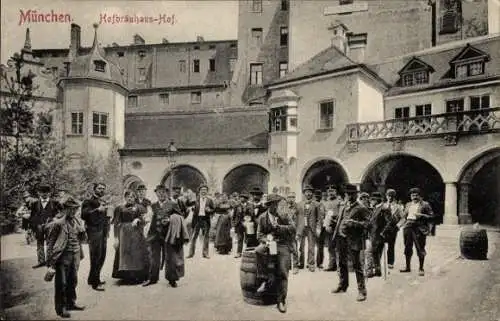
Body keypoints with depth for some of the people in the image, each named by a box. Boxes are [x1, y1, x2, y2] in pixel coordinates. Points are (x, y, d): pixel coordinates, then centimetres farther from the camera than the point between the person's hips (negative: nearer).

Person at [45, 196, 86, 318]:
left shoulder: (76, 221, 9)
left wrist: (82, 231, 1)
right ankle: (61, 308, 19)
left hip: (75, 256, 7)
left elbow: (82, 239, 20)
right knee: (61, 283, 4)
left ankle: (71, 303, 34)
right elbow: (50, 244, -11)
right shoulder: (57, 223, -12)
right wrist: (50, 263, -12)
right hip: (63, 256, -6)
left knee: (73, 281, 17)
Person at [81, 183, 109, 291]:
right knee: (95, 257, -8)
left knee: (102, 256, 9)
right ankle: (95, 282, -2)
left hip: (103, 231, 8)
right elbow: (84, 214, -18)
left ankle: (92, 278, 23)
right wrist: (97, 209, -24)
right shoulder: (88, 201, -3)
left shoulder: (104, 202, 20)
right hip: (94, 231, -8)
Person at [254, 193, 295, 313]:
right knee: (258, 251, -33)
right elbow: (259, 234, 4)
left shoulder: (284, 216, 4)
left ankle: (281, 300, -4)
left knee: (283, 271, -16)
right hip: (268, 242, 1)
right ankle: (266, 279, -19)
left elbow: (293, 227, -5)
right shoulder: (262, 217, 5)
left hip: (282, 244, -1)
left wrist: (279, 227, -15)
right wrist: (267, 240, -16)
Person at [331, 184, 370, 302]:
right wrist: (336, 234, 17)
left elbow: (365, 224, -11)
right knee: (341, 263, 18)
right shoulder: (343, 207, 18)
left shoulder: (362, 209, -5)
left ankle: (362, 291, 3)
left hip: (353, 240, -7)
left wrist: (354, 223, -25)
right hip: (341, 239, 7)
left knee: (357, 265, -5)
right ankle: (342, 286, 34)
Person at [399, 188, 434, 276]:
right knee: (407, 247, 10)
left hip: (419, 228, -5)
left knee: (420, 248, -4)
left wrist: (421, 215, -16)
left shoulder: (425, 204, 2)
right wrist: (402, 223, 6)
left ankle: (421, 268, 7)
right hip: (408, 227, 5)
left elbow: (431, 216, -3)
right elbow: (404, 215, 22)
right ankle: (408, 267, 21)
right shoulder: (408, 204, 18)